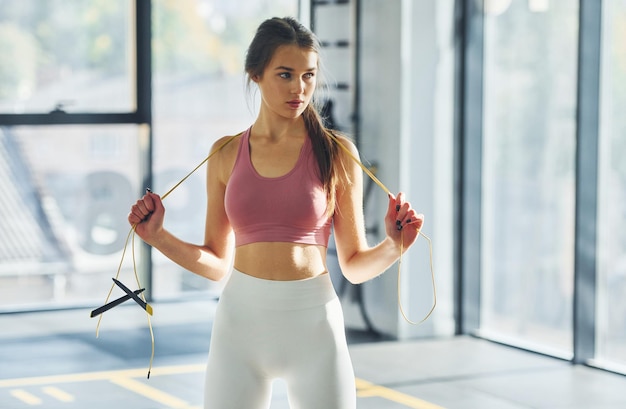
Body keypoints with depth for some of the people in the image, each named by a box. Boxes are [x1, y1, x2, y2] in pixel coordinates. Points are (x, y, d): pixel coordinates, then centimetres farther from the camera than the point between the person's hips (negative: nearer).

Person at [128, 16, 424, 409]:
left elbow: (355, 265, 4)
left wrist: (394, 245, -14)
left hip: (313, 322, -2)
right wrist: (157, 235, -1)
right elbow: (217, 264, 11)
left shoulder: (336, 153, 0)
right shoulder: (226, 154, 5)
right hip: (240, 321, 2)